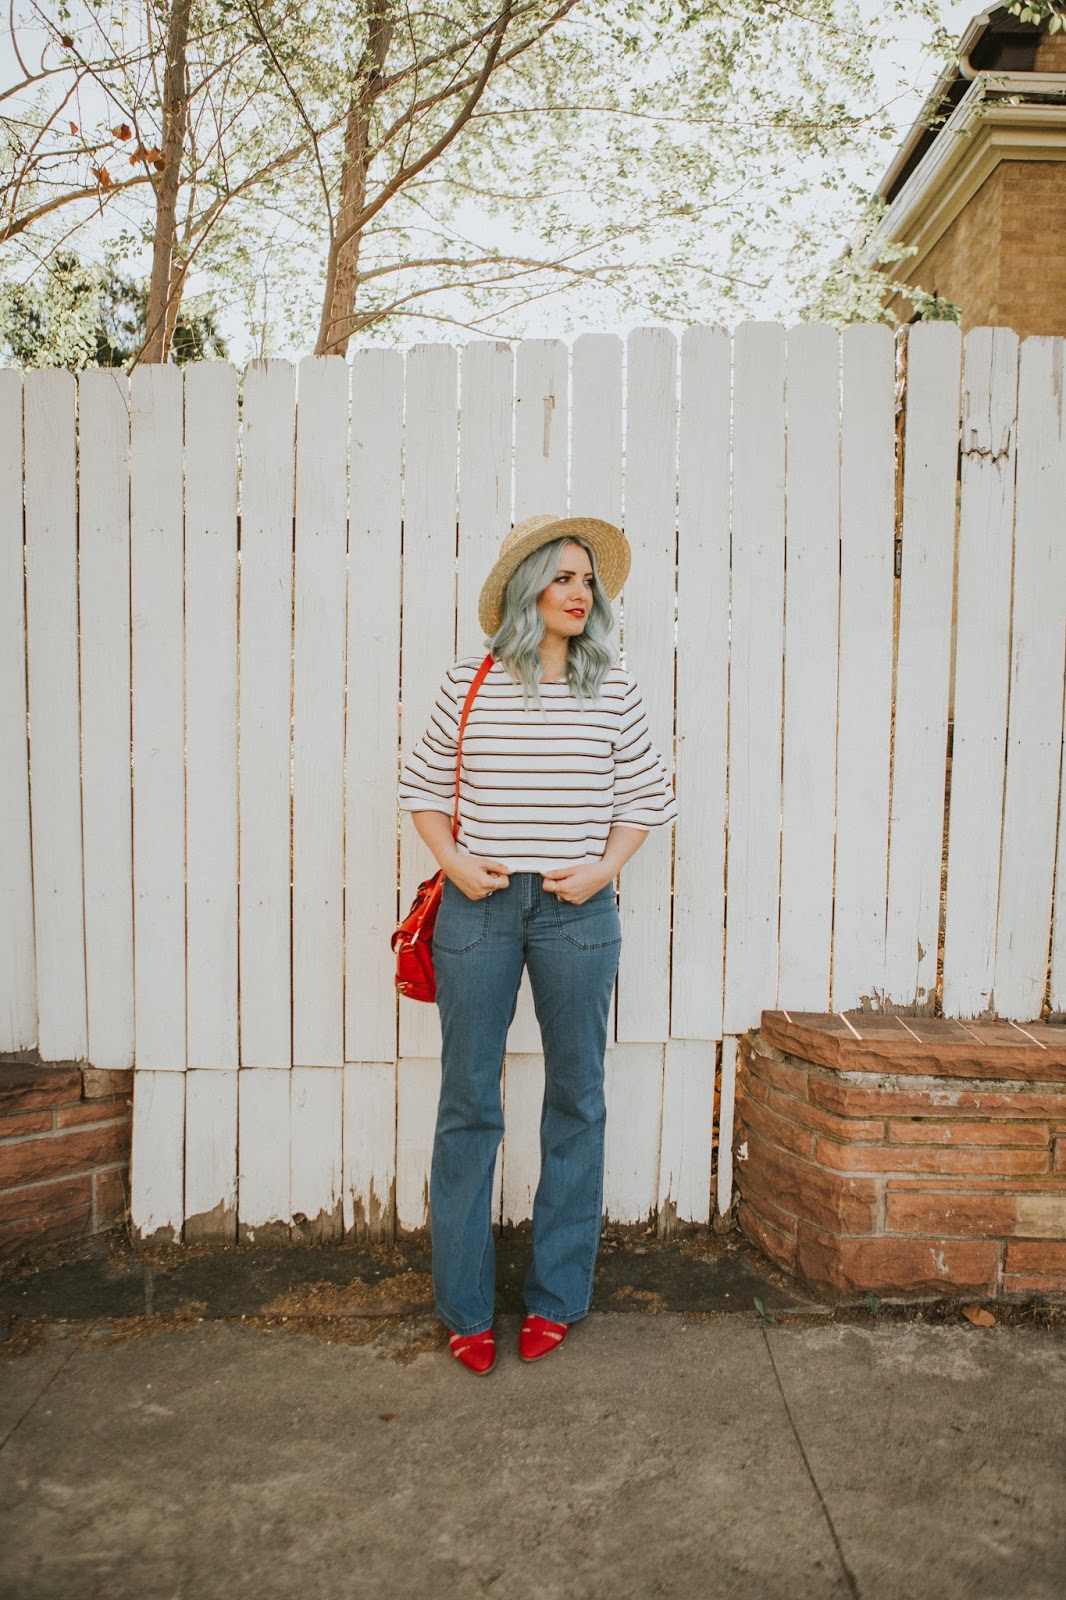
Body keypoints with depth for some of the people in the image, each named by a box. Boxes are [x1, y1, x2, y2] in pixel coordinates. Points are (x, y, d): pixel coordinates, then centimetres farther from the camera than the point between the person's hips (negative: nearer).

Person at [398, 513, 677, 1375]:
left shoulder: (614, 689, 2)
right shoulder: (469, 684, 1)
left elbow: (647, 794, 9)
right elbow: (422, 785, 9)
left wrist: (605, 867, -5)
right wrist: (453, 861, -5)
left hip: (576, 911, 1)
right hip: (478, 906, 0)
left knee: (577, 1099, 8)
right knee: (468, 1103, 5)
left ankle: (556, 1296, 26)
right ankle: (465, 1309, 21)